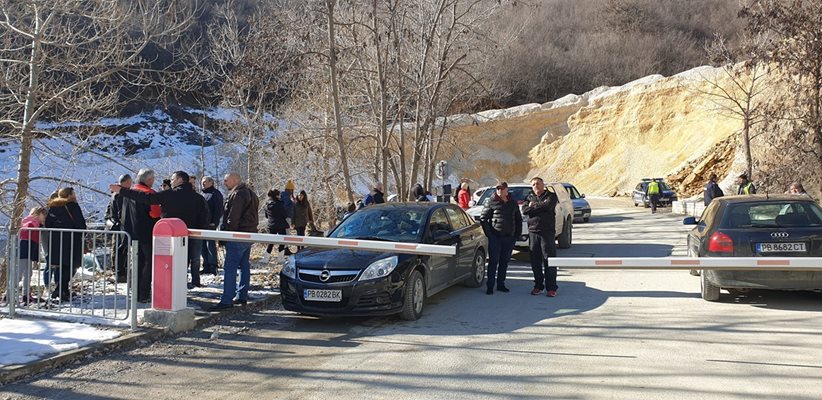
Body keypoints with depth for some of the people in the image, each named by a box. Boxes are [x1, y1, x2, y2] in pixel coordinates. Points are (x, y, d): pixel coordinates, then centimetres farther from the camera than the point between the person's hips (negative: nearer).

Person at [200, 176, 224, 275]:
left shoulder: (216, 193, -4)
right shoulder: (202, 194, 21)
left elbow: (219, 209, -11)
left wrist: (214, 221, -17)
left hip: (210, 224, -8)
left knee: (210, 244, -11)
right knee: (203, 246, 8)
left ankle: (213, 266, -9)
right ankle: (206, 266, 12)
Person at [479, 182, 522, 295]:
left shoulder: (513, 203, 10)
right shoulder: (492, 203, -2)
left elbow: (519, 219, 20)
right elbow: (483, 218, -1)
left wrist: (518, 234, 10)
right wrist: (488, 233, -7)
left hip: (509, 238, 4)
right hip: (495, 238, -4)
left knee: (505, 261, 10)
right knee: (493, 261, -3)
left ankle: (500, 284, 19)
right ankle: (490, 286, 0)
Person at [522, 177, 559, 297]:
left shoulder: (551, 196, 4)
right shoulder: (530, 198, 15)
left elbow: (548, 205, -17)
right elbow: (525, 210, -2)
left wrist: (533, 206, -4)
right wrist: (540, 207, -9)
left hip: (548, 232, -4)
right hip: (533, 232, 4)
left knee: (549, 260, -4)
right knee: (535, 261, 6)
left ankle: (551, 288, -1)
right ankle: (538, 286, 15)